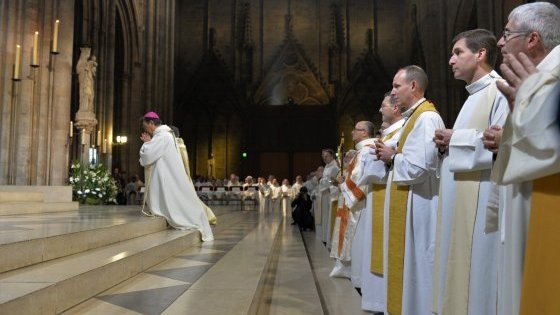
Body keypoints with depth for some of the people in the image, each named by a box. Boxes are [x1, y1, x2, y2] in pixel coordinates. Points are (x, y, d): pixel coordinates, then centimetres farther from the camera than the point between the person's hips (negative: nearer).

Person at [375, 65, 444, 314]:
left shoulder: (427, 118, -15)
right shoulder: (413, 117, 17)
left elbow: (421, 165, -26)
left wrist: (392, 157, -10)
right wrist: (391, 156, 5)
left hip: (418, 204, -10)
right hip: (406, 202, 10)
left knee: (416, 263, -2)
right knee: (407, 262, 15)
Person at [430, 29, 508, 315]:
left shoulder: (500, 90, -9)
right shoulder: (474, 95, 21)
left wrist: (456, 139, -13)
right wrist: (448, 145, 5)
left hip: (481, 200, -10)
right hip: (460, 200, 10)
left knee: (475, 266, -4)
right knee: (458, 265, 12)